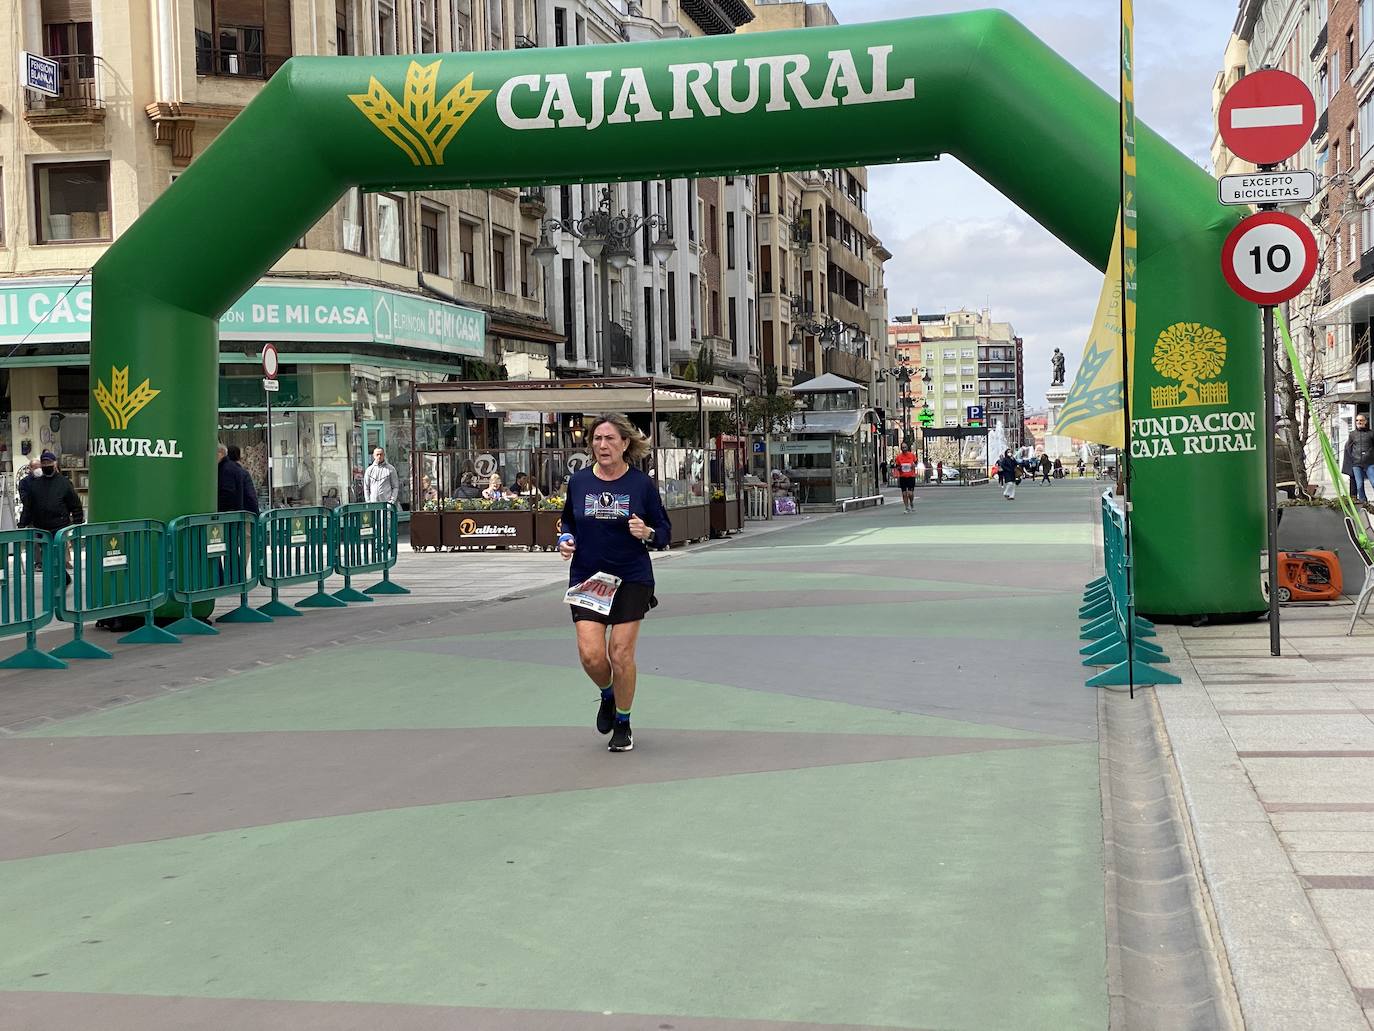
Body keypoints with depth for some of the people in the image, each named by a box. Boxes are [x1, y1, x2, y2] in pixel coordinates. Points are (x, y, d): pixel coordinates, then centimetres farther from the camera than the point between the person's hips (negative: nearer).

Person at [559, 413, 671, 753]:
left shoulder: (641, 483, -5)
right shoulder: (579, 481, 1)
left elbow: (664, 531, 2)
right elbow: (568, 521, 18)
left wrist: (647, 533, -19)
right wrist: (566, 540, -3)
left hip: (632, 579, -2)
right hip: (586, 577, 2)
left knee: (621, 654, -3)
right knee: (590, 655, -9)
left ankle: (623, 724, 19)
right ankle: (607, 695, 26)